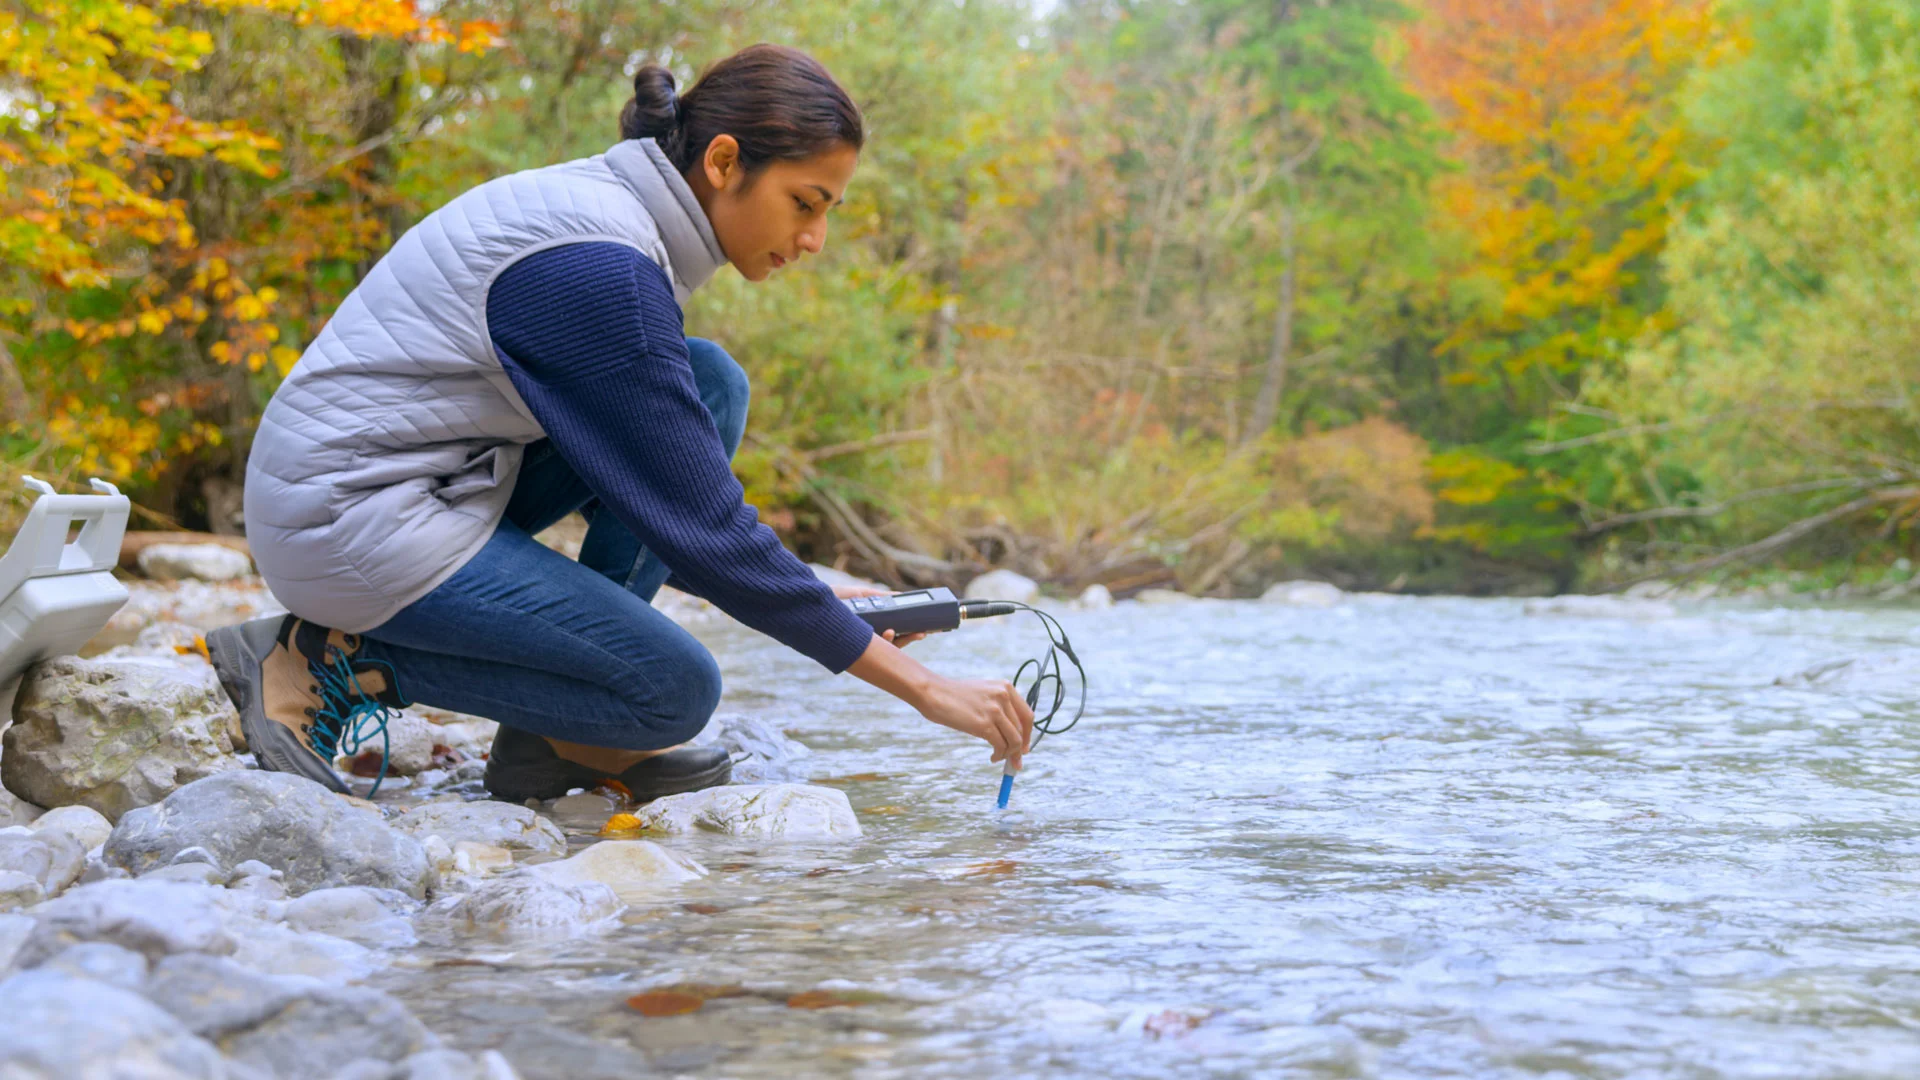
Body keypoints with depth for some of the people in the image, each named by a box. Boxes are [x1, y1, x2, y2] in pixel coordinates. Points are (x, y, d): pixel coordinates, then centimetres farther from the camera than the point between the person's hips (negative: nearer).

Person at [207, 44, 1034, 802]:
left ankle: (555, 734, 3)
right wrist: (919, 685, -17)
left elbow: (659, 482, 16)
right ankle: (327, 664, -4)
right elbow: (703, 528, -20)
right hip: (351, 522, -10)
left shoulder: (601, 209, 7)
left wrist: (810, 599, 8)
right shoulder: (601, 268, -22)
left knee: (711, 387, 2)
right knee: (676, 691, -8)